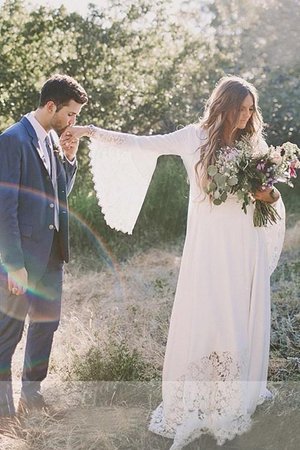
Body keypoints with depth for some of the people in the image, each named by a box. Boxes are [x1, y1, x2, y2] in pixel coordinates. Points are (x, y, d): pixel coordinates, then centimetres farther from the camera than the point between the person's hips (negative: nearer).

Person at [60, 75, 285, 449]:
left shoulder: (255, 145, 7)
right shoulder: (196, 137, -1)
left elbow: (270, 192, 13)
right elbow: (142, 144, -4)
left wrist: (270, 195, -11)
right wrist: (91, 131, -9)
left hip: (247, 246, 3)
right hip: (209, 244, -3)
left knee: (243, 317, 8)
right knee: (203, 316, -1)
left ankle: (241, 389, 25)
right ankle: (195, 400, 11)